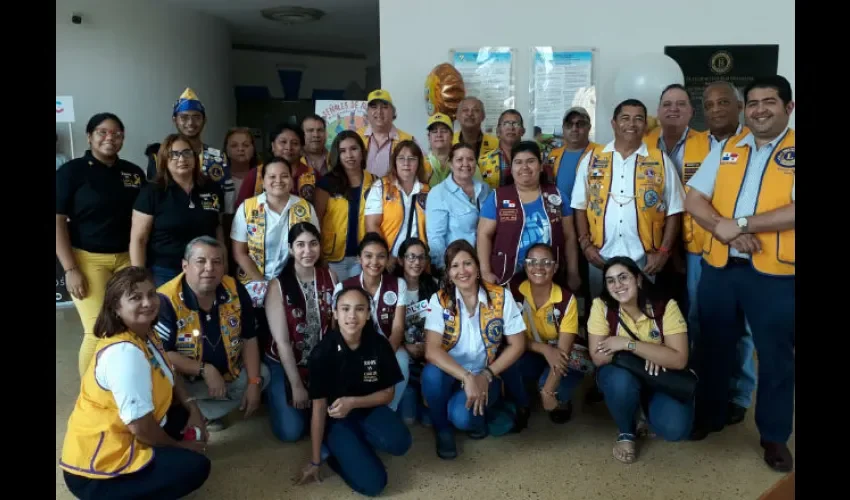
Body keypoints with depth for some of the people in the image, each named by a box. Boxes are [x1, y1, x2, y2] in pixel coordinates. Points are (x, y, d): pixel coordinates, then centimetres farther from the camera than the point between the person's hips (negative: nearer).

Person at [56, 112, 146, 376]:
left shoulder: (134, 173, 9)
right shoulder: (72, 171, -2)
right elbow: (58, 220, -6)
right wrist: (70, 269, -12)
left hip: (127, 258, 4)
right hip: (88, 260, -3)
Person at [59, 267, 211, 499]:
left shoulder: (146, 336, 2)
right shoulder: (124, 353, -27)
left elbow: (168, 376, 18)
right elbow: (140, 426, -26)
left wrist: (193, 408, 1)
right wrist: (179, 446, -8)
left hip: (122, 437, 9)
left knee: (186, 415, 15)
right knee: (195, 467, -16)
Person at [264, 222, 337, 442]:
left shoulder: (330, 277, -6)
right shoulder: (278, 285, -16)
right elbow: (281, 341, -15)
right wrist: (296, 385, -14)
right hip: (284, 364, -3)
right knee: (291, 431, -10)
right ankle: (277, 397, 21)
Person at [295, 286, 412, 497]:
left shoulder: (379, 345, -11)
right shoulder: (322, 352, -18)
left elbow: (388, 393, -2)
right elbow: (319, 407, -11)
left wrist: (353, 402, -22)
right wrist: (315, 460, -4)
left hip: (369, 409, 3)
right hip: (337, 418, -3)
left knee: (399, 442, -30)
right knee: (372, 483, -21)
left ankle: (358, 443, 1)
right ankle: (341, 451, 10)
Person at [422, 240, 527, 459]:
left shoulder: (501, 297, -9)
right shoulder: (439, 300, -10)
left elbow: (517, 345, -4)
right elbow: (432, 351, -20)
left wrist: (486, 376, -15)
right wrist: (466, 377, -32)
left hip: (484, 376, -1)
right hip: (449, 373, 1)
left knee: (461, 415, -31)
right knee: (432, 373, -33)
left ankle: (476, 418, 9)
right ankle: (443, 430, -4)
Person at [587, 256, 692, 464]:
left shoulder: (666, 307, -19)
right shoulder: (601, 306, -18)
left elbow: (679, 359, -26)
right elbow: (598, 357, -21)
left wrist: (629, 344, -31)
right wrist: (651, 352, -27)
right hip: (620, 374, 0)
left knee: (675, 428, -26)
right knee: (622, 382, -37)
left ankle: (647, 411, 13)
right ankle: (626, 432, -3)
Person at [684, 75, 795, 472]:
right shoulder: (725, 150, 9)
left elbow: (793, 212, -17)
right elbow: (694, 200, 3)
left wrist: (742, 223, -19)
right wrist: (725, 230, -14)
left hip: (775, 273, -3)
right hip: (719, 267, 4)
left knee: (775, 355, 9)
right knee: (713, 347, 15)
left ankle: (774, 435, 27)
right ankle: (709, 415, 35)